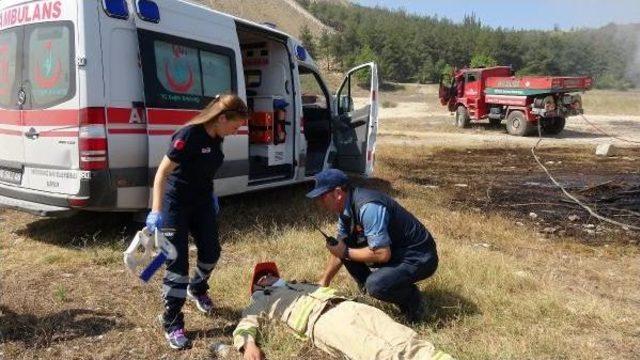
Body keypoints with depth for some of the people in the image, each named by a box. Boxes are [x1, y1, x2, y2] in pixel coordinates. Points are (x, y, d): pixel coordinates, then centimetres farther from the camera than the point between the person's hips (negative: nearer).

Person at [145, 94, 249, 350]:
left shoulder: (216, 137, -1)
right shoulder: (189, 135, -25)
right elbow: (162, 172, -28)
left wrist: (212, 195, 18)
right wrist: (157, 211, -33)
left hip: (202, 202, 8)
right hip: (176, 205, -8)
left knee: (211, 252, 15)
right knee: (178, 262, -5)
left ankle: (197, 289, 46)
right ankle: (172, 324, 8)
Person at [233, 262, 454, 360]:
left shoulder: (298, 285, 41)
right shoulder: (262, 301, 26)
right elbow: (245, 326, 10)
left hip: (346, 305, 6)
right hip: (321, 320, -6)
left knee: (405, 340, -19)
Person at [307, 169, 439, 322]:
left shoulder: (368, 207, -29)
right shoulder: (346, 208, 0)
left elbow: (383, 255, -31)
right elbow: (341, 248, 12)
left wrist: (346, 253, -18)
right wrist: (324, 282, 13)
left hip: (419, 258, -9)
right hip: (394, 250, 9)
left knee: (375, 285, -30)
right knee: (346, 245, 0)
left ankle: (412, 299, 1)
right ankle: (367, 292, 12)